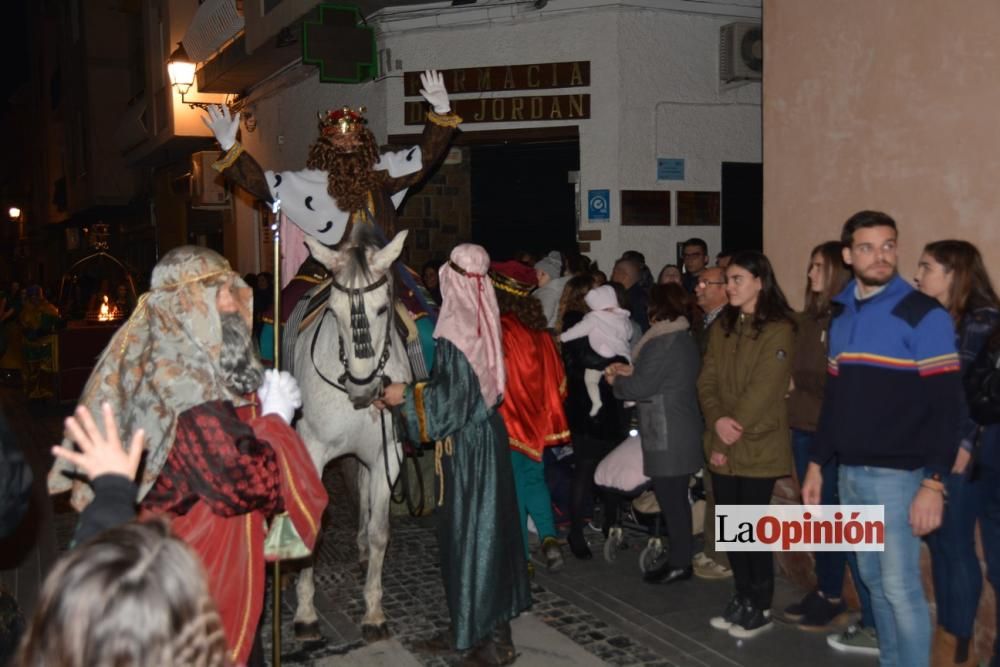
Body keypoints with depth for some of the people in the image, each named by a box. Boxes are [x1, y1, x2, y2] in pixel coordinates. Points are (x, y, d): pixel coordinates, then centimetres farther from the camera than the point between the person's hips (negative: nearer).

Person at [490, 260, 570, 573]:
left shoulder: (495, 330, -17)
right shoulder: (539, 330, 2)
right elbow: (557, 378, 9)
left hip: (506, 422, -5)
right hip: (536, 421, 6)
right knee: (534, 481, 20)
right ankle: (549, 538, 6)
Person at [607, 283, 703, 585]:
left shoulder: (663, 343, -18)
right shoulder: (684, 338, 13)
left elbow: (641, 388, -18)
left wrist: (616, 380, 1)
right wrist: (631, 371, 8)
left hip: (667, 437, -10)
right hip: (682, 431, 10)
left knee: (670, 497, -1)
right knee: (676, 497, 16)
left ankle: (679, 562, 7)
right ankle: (680, 557, 25)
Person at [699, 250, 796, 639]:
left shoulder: (778, 330, -10)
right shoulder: (722, 327, 12)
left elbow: (763, 391, -16)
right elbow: (707, 381, 5)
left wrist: (734, 430, -16)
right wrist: (717, 420, -12)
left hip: (758, 447, -6)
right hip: (722, 446, 6)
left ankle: (761, 608, 16)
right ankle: (742, 598, 26)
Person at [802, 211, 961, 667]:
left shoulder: (924, 315, -9)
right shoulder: (842, 317, 10)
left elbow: (945, 405, -13)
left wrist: (933, 483, -19)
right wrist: (817, 464, 14)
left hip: (897, 475, -6)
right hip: (850, 473, 6)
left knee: (900, 585, -2)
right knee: (873, 579, 15)